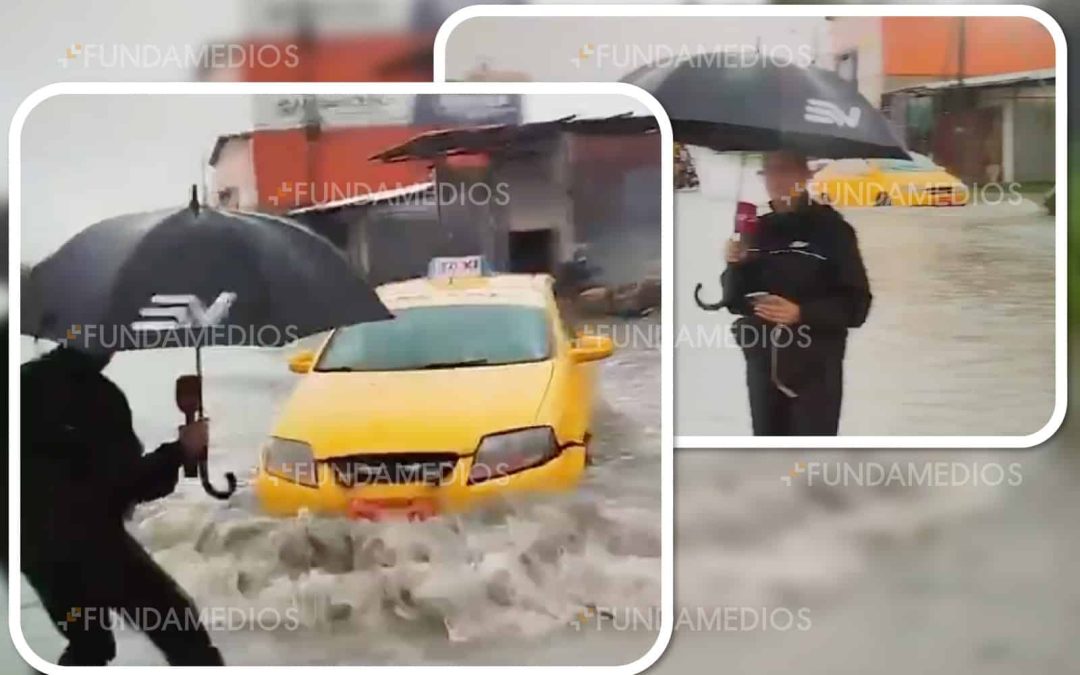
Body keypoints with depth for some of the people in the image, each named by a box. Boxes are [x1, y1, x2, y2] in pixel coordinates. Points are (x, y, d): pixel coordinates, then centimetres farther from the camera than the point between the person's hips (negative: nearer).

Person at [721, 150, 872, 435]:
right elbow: (734, 301, 12)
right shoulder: (755, 231, 9)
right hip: (763, 368, 5)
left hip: (815, 371, -5)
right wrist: (734, 266, -7)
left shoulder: (830, 229, -5)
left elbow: (856, 304, -8)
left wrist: (801, 313, -23)